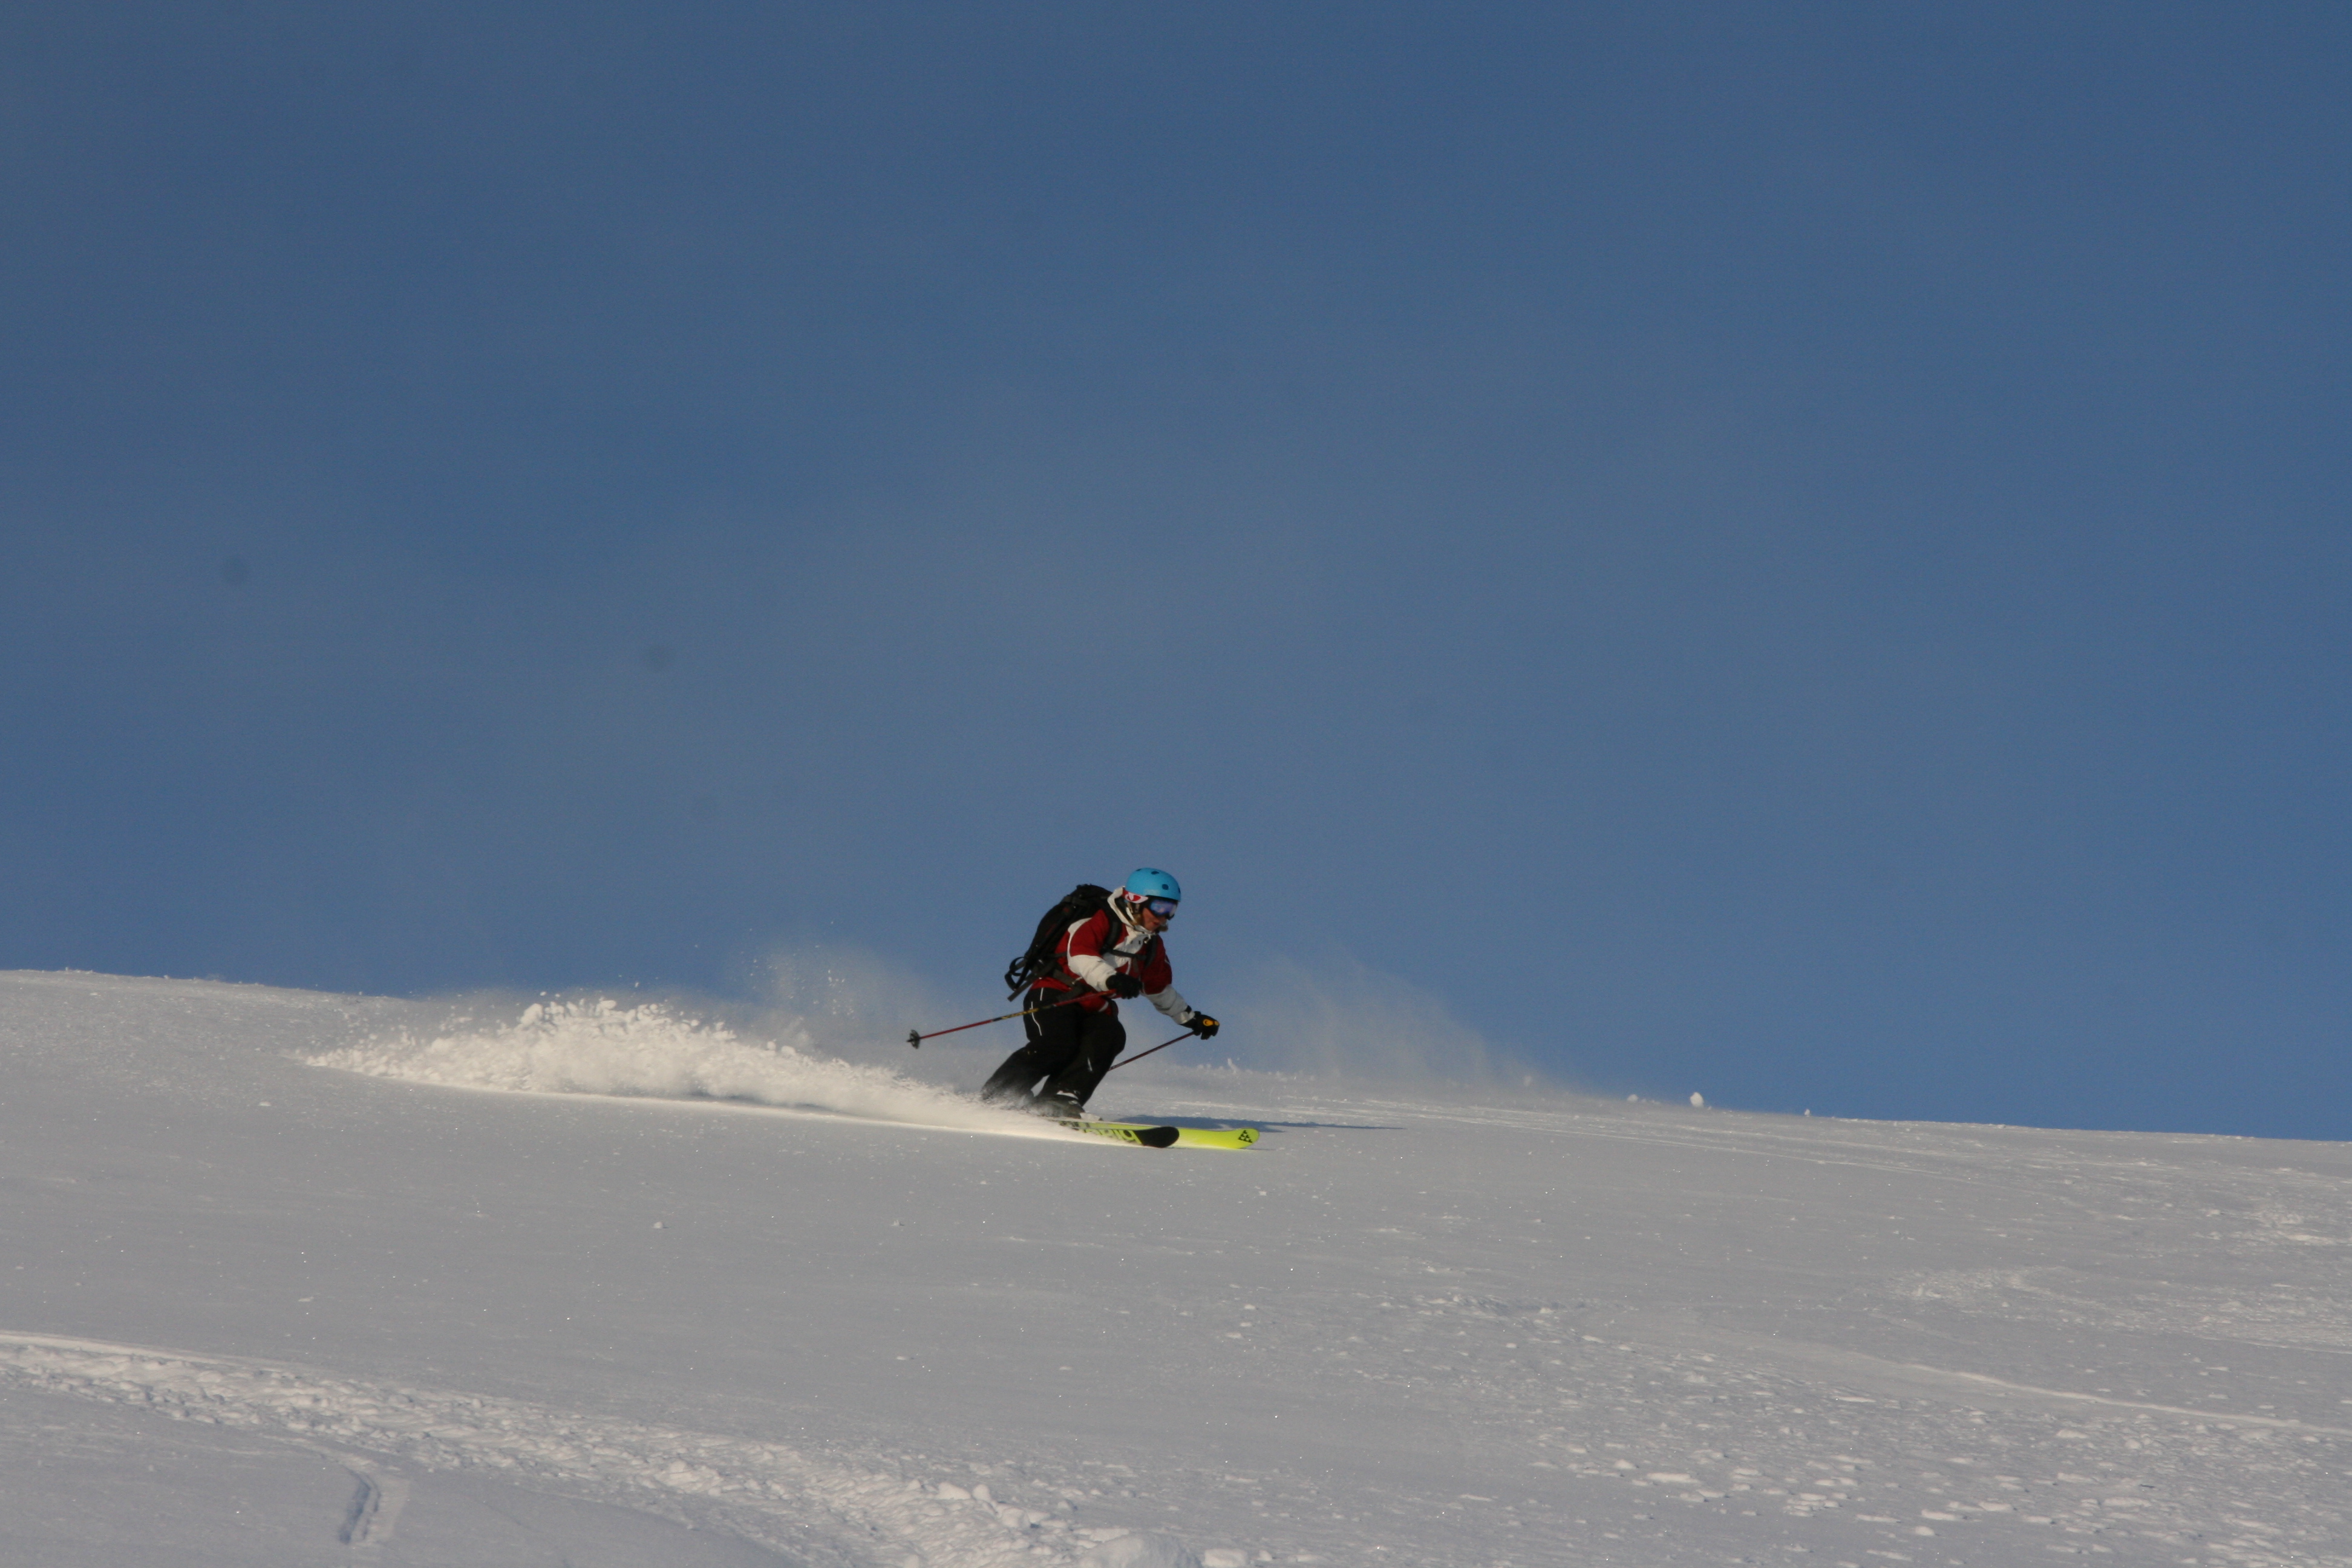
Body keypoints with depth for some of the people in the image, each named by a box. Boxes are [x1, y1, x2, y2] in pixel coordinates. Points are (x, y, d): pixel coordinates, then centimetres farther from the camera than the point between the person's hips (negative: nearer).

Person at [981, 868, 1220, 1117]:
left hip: (1096, 1010, 7)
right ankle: (995, 1098, -17)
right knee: (1057, 1046, -31)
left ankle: (1060, 1100, -35)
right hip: (1055, 995, -7)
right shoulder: (1099, 922, -10)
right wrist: (1111, 979, -45)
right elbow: (1080, 956, -29)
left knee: (1111, 1038, -26)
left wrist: (1191, 1018, 33)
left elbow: (1159, 990, 32)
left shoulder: (1152, 946, 16)